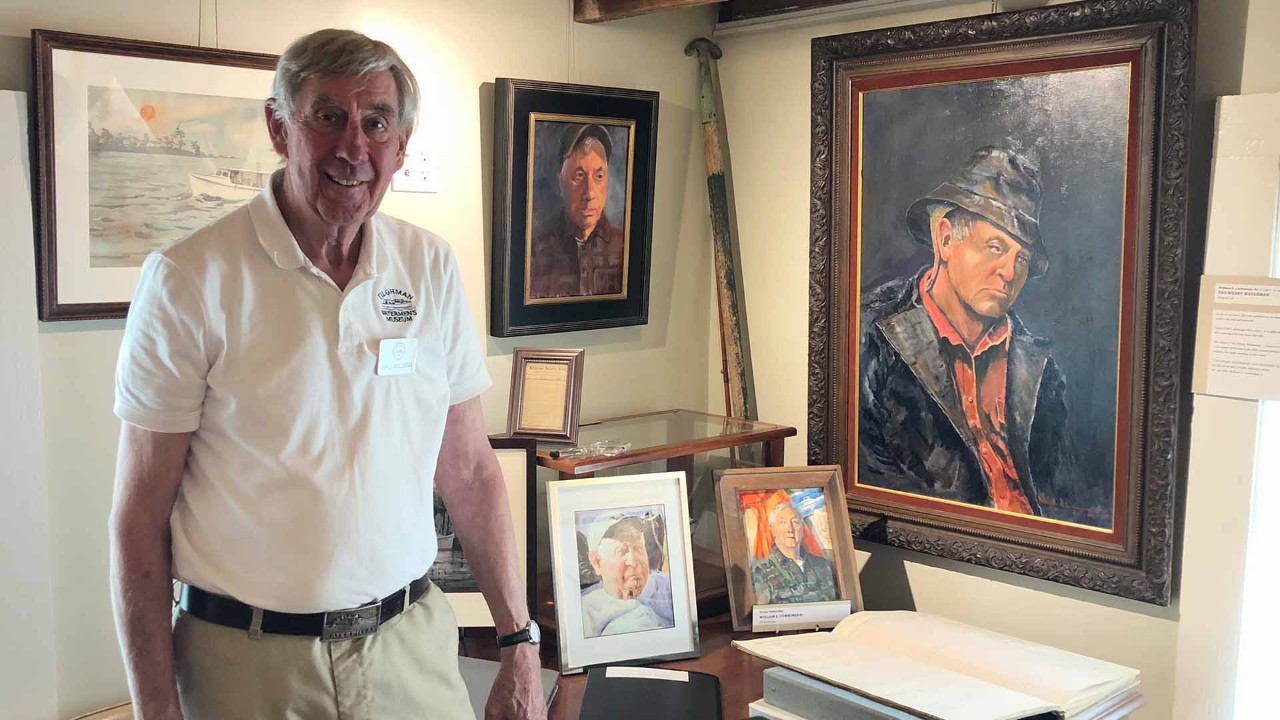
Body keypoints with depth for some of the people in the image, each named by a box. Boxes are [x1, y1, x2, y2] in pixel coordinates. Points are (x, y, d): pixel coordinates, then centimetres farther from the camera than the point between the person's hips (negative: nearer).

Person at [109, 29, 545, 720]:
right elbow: (140, 516, -8)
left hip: (413, 639, 3)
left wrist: (519, 646, 3)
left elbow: (469, 470, 3)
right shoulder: (190, 279, -12)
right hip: (247, 661, -3)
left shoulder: (431, 267, 0)